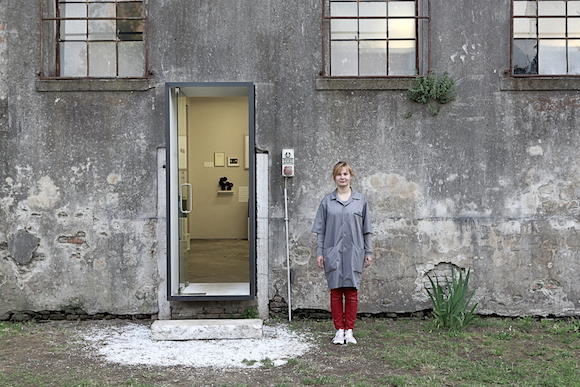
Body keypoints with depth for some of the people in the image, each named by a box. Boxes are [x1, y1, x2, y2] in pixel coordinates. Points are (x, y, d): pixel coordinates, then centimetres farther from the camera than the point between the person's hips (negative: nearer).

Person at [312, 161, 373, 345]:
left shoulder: (360, 200, 6)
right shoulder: (327, 201, 5)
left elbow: (366, 229, 8)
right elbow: (320, 230, 5)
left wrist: (368, 252, 6)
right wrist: (319, 253, 1)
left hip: (354, 252, 0)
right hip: (333, 252, 0)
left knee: (352, 292, 3)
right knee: (335, 291, 4)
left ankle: (349, 330, 14)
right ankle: (339, 330, 14)